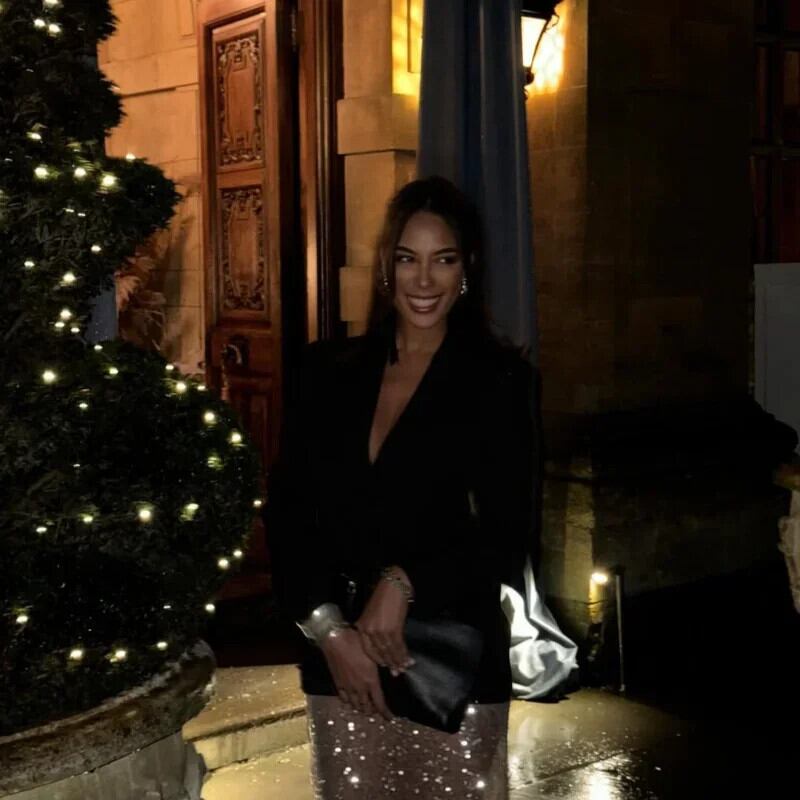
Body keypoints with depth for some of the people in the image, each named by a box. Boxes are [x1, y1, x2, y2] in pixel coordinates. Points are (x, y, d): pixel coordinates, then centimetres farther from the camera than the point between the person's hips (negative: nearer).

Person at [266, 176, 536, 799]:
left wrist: (404, 584, -15)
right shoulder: (327, 372, 6)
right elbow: (287, 514, 3)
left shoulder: (498, 379, -2)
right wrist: (329, 629, -7)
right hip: (339, 661, 2)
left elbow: (506, 538, -3)